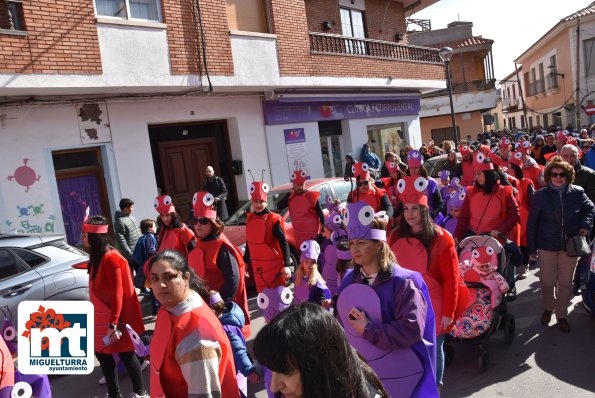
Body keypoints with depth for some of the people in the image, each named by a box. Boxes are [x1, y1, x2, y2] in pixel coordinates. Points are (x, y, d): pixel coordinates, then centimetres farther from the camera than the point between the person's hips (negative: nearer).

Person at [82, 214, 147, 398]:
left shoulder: (110, 258, -20)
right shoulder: (96, 257, 9)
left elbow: (117, 294, -23)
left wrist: (113, 323, -24)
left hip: (114, 318, -9)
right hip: (102, 317, 9)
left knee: (125, 355, 3)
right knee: (102, 353, 16)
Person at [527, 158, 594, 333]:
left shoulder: (577, 193, -6)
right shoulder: (541, 195, -9)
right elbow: (532, 223, -6)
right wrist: (532, 248, -5)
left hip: (570, 246, 1)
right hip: (547, 246, -1)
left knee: (565, 283, 10)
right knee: (547, 281, 8)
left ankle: (561, 315, 28)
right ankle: (548, 308, 35)